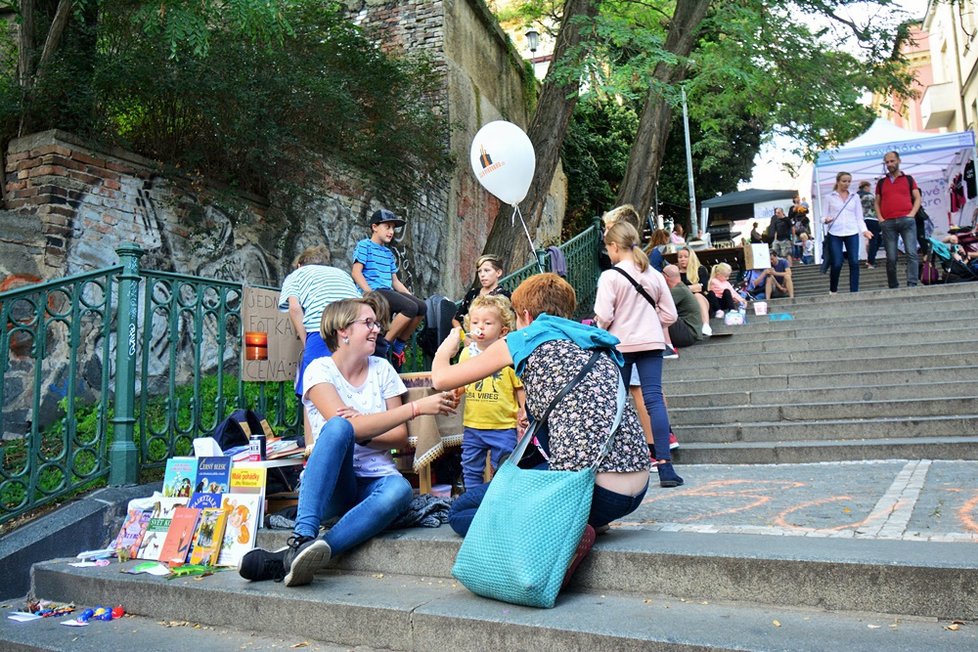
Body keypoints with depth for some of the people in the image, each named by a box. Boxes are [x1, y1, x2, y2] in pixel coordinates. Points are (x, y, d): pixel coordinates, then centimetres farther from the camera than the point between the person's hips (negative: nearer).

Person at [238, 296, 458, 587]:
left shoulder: (382, 369, 9)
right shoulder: (320, 370, -3)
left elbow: (401, 437, 7)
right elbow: (346, 425, -20)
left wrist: (363, 433, -14)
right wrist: (417, 407, -24)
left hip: (373, 481, 3)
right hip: (329, 485, -3)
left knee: (399, 490, -34)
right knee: (339, 426, -34)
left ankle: (289, 558, -38)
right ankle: (303, 538, -45)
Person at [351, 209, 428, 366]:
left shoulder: (388, 253, 25)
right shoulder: (364, 245, 3)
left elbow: (395, 281, 23)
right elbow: (356, 272, -8)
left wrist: (410, 295, 8)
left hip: (388, 292, 8)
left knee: (421, 306, -13)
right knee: (410, 307, -27)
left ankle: (399, 346, -1)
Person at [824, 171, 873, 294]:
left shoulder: (855, 197, 12)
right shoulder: (830, 197, 7)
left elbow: (859, 217, 12)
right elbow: (825, 216, 7)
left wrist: (864, 230, -3)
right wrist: (825, 220, -16)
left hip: (852, 233, 2)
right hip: (835, 233, -2)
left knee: (854, 262, -7)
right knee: (837, 264, -6)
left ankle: (854, 291, -1)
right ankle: (832, 290, 14)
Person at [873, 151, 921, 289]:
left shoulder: (908, 179, 13)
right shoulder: (881, 183, 17)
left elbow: (917, 198, 11)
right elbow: (876, 202, 18)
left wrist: (912, 213, -4)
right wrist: (880, 218, 3)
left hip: (906, 220, -1)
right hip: (887, 223, 1)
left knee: (912, 253, -12)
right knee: (891, 258, 1)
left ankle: (912, 284, -15)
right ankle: (893, 287, 9)